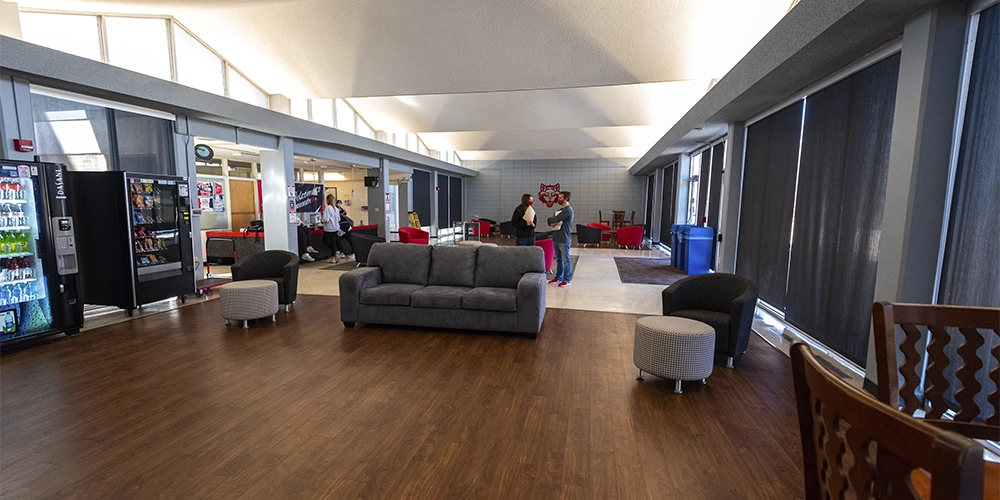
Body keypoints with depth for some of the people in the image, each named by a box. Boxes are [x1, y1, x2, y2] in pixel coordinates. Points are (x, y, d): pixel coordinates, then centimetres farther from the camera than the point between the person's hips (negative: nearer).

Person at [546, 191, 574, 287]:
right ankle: (559, 277, 25)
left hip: (564, 240, -9)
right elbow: (550, 222, 9)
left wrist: (552, 220, 3)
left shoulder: (568, 210, -14)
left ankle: (567, 280, 7)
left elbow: (553, 219, -19)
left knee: (566, 260, 0)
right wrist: (556, 222, -11)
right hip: (557, 238, 9)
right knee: (559, 259, 15)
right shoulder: (560, 210, 17)